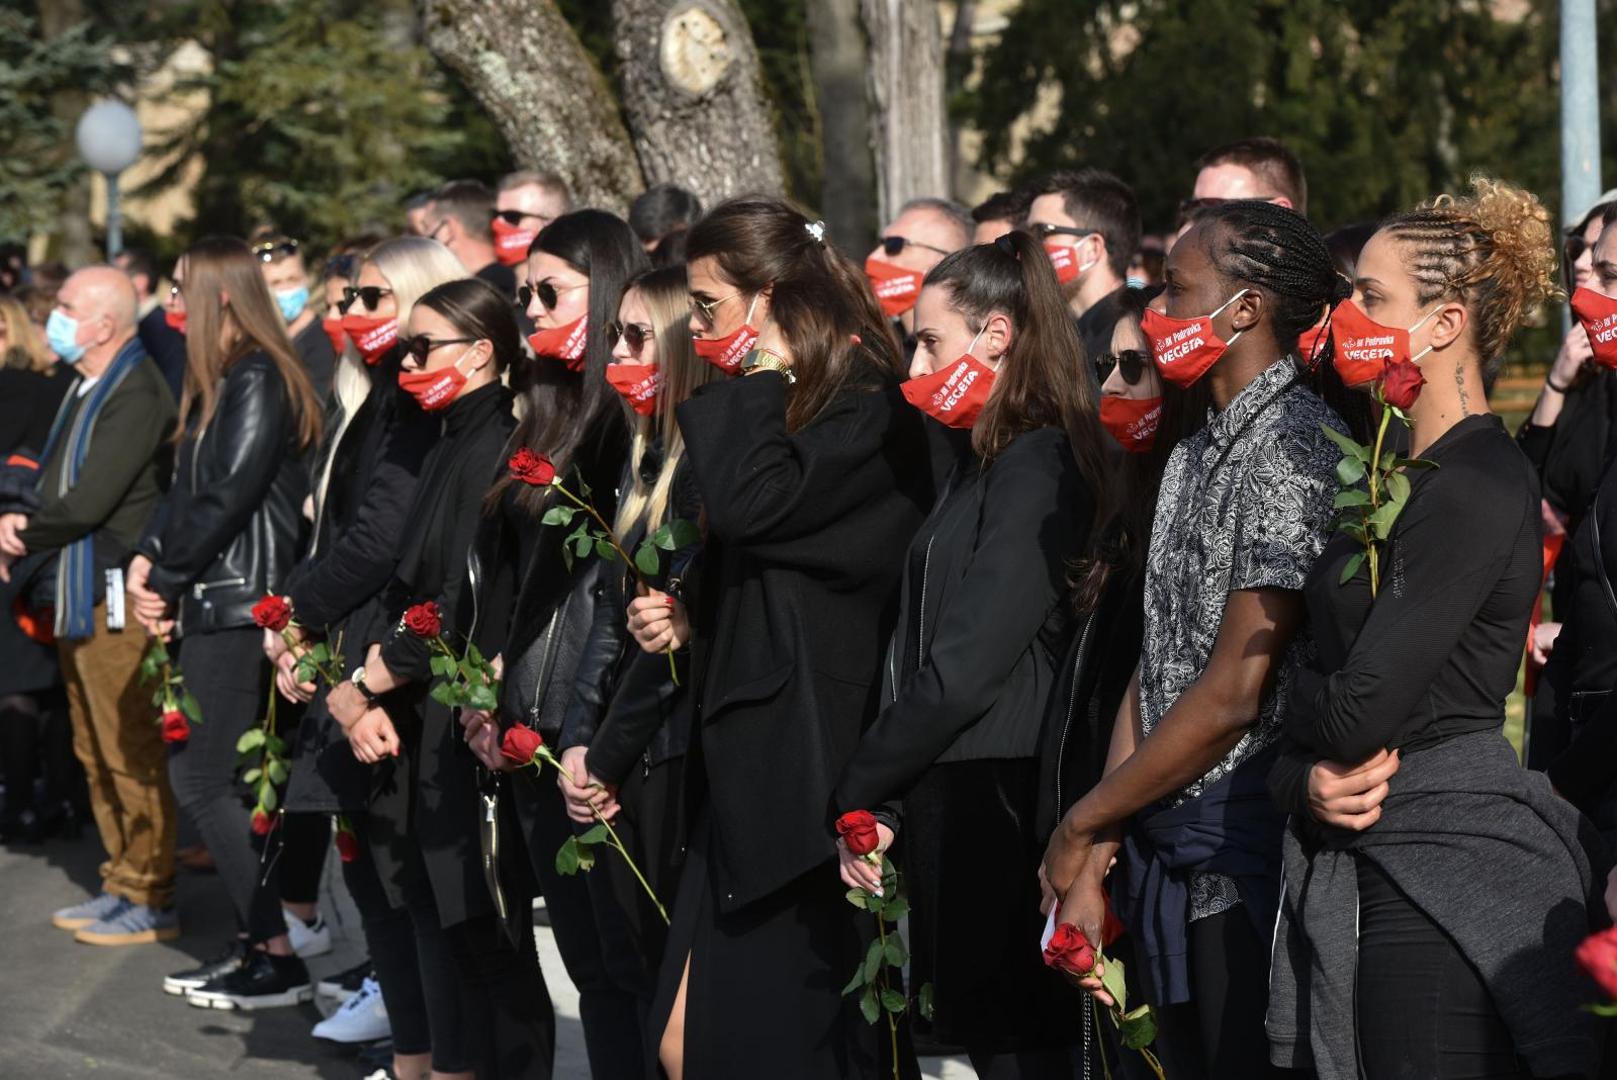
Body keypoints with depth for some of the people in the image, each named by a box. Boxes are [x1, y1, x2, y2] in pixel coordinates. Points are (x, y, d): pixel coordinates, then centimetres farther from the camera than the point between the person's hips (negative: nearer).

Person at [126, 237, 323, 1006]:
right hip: (211, 601, 10)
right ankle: (258, 943, 15)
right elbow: (186, 486, 15)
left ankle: (279, 959, -2)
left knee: (206, 782, -7)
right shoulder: (217, 381, 16)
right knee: (194, 775, 10)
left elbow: (225, 497, -18)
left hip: (238, 603, -10)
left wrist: (167, 581, -9)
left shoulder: (256, 381, -13)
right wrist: (148, 559, 0)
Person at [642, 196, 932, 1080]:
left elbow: (749, 504, -27)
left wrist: (759, 376, -13)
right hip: (742, 769, 9)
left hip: (814, 772, -9)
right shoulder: (776, 411, 17)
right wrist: (688, 624, 6)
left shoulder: (870, 411, -11)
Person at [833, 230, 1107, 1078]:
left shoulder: (1035, 469, -13)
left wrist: (860, 791, -8)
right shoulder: (985, 466, 17)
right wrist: (876, 796, 3)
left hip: (997, 808, -9)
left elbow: (965, 668, -18)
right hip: (953, 806, 9)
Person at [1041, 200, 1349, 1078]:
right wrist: (1094, 862, 4)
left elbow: (1233, 695, -18)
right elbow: (1154, 670, 11)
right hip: (1168, 854, 8)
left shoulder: (1295, 446, -15)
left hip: (1242, 856, -8)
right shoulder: (1196, 454, 14)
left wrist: (1082, 825, -8)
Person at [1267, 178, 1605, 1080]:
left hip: (1448, 870, -9)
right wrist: (1306, 779, -9)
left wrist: (1294, 703, 1)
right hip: (1360, 864, 9)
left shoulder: (1479, 486, -15)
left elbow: (1363, 710, -20)